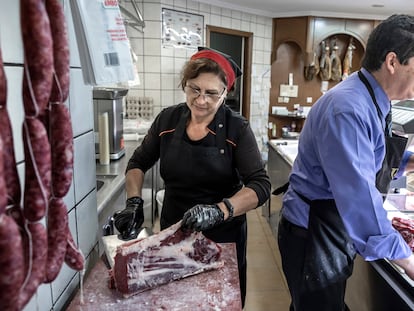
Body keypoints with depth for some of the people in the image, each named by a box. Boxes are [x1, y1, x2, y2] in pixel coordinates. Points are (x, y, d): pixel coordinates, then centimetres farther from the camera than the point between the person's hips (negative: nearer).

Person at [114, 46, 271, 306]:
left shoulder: (237, 129, -15)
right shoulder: (168, 120, -6)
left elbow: (260, 186, -22)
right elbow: (138, 163, 5)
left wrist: (218, 211, -37)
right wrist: (134, 202, -12)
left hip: (223, 237, -2)